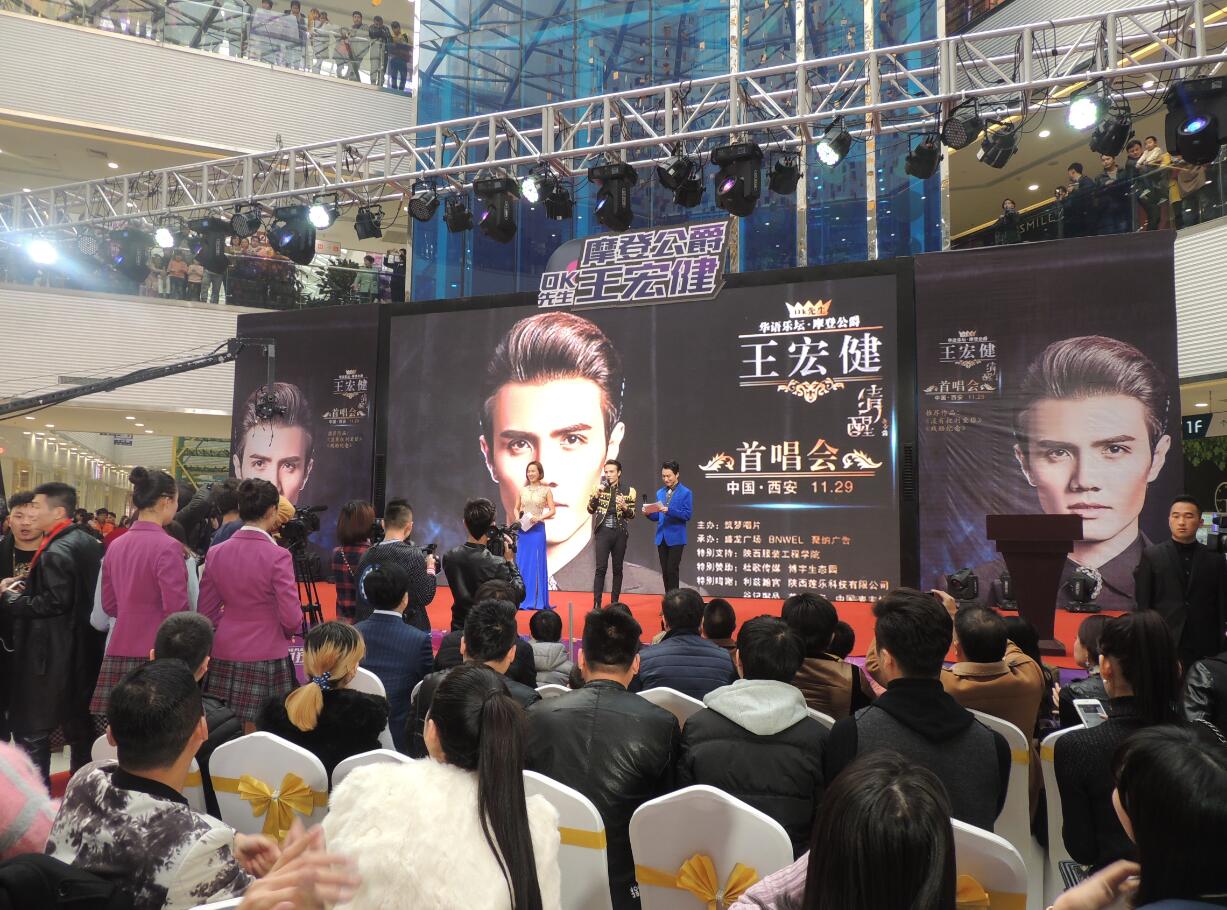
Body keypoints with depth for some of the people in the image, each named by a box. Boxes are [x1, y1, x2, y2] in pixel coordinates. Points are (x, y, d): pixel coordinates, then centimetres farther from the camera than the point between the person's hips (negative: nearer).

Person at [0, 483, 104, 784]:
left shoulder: (56, 551, -19)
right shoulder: (89, 542, 9)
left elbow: (54, 602, -23)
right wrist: (27, 588, 10)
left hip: (53, 652, -9)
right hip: (83, 647, 9)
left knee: (31, 726, 2)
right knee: (79, 720, 17)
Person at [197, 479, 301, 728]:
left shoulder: (216, 553, 0)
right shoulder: (277, 556, -15)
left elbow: (206, 612, 7)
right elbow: (291, 618, -15)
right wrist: (287, 632, 7)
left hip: (223, 656, 5)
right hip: (266, 657, -5)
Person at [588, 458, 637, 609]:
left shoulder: (628, 490, 3)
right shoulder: (600, 489, 5)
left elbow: (632, 515, 2)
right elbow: (590, 510, 0)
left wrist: (624, 506, -18)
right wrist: (596, 494, -14)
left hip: (620, 533, 1)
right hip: (603, 532, -1)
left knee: (617, 568, 7)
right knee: (601, 568, -6)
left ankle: (615, 602, 15)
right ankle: (596, 603, -5)